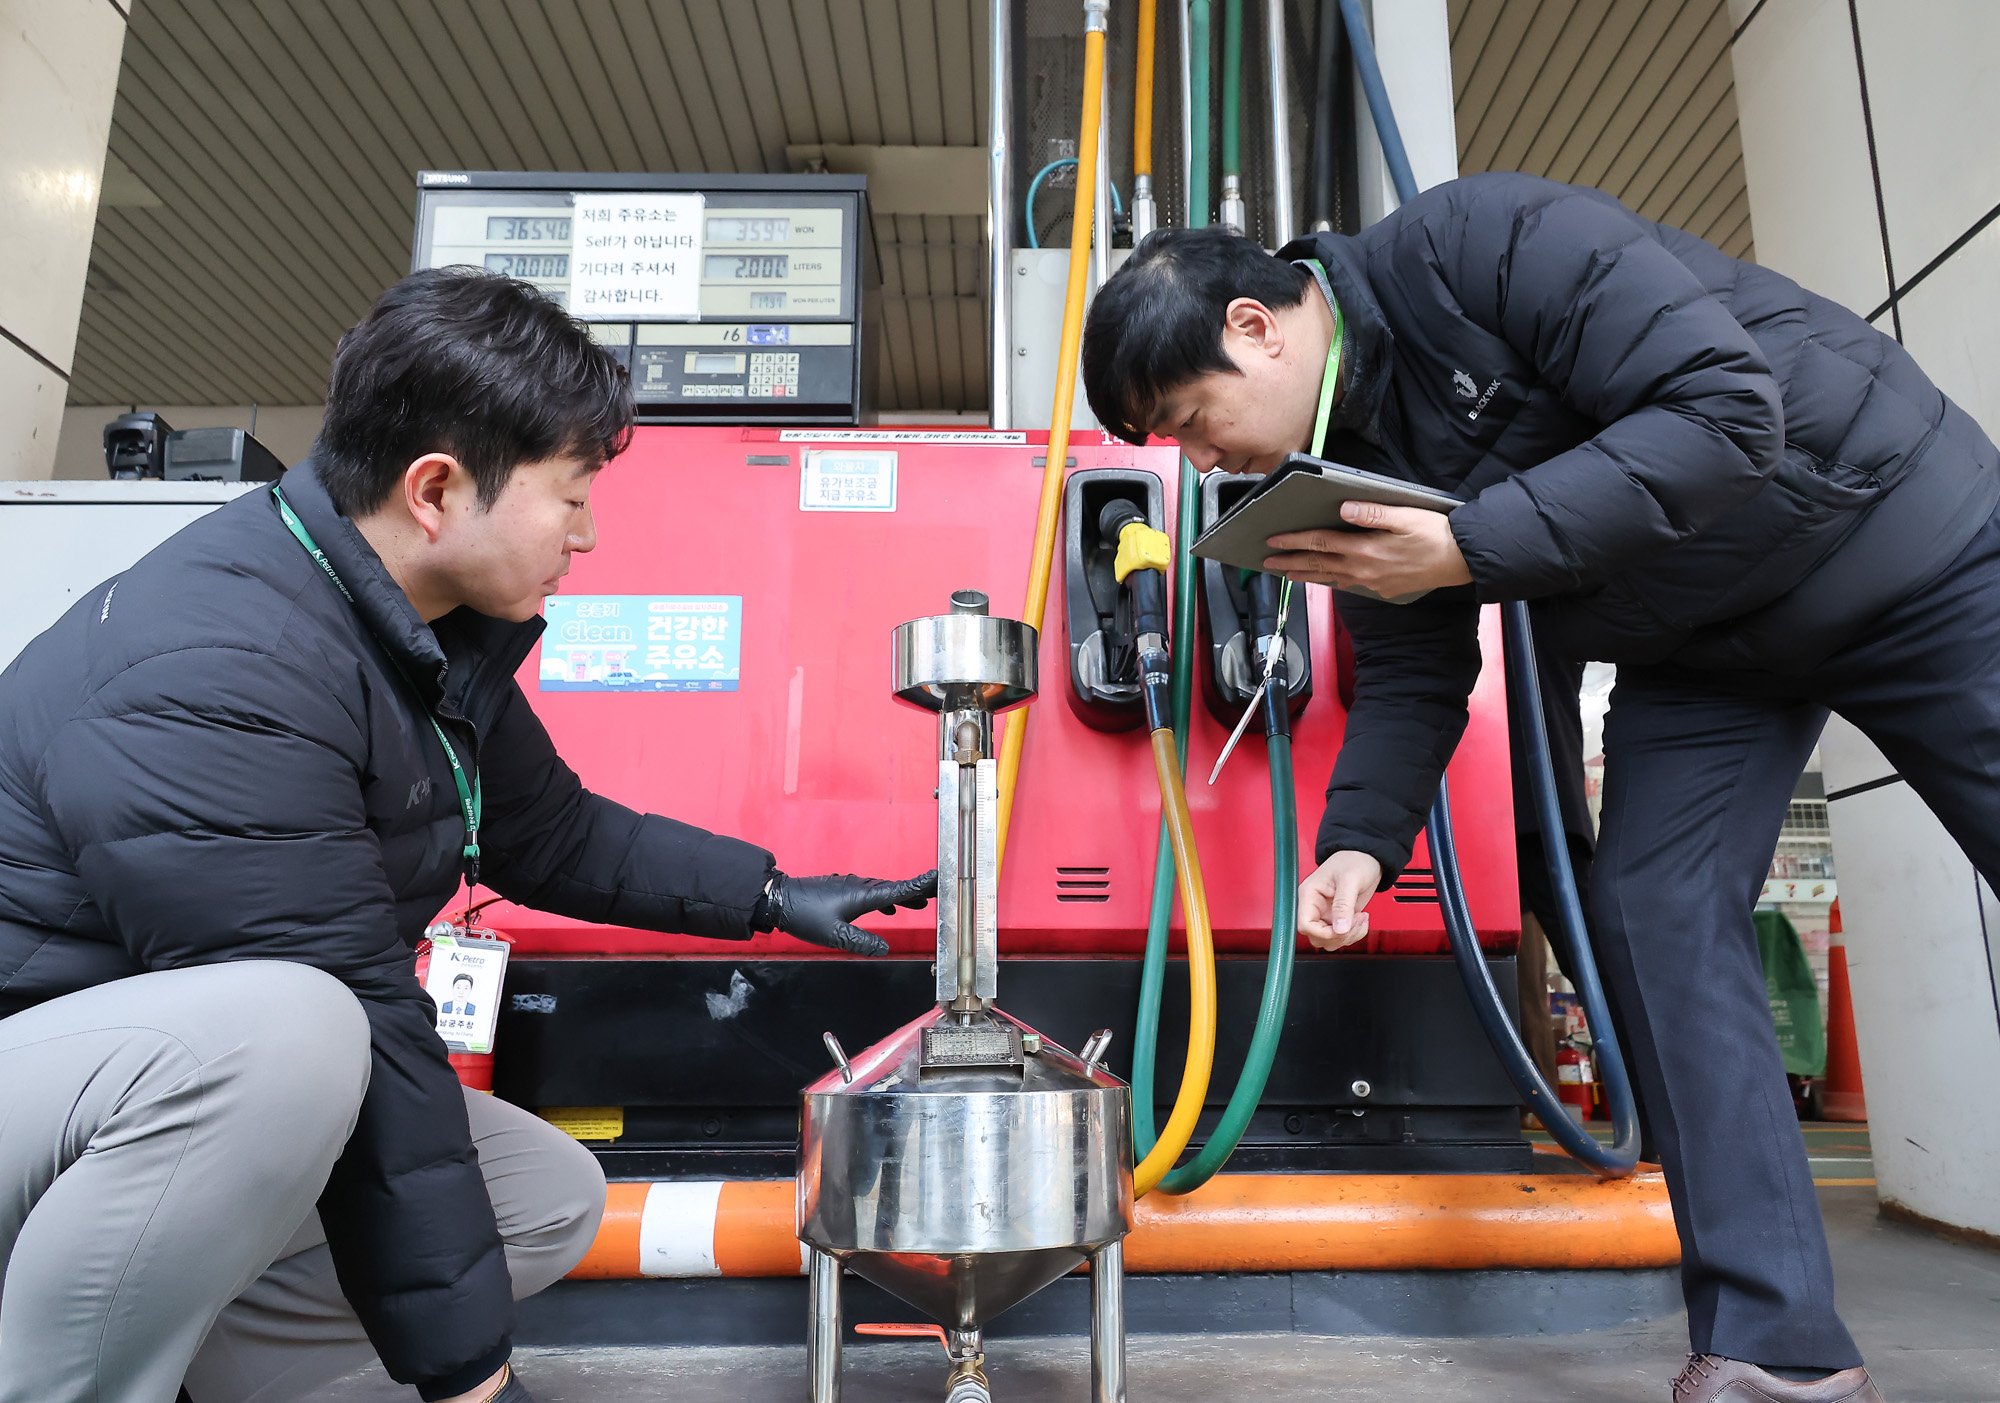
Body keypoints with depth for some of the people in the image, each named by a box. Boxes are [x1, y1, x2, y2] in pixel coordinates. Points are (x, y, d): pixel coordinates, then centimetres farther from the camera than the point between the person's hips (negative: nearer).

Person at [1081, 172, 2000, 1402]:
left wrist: (1468, 548, -36)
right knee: (1655, 913, -9)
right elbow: (1411, 676, 0)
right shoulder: (1348, 459, -4)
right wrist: (1360, 838, -14)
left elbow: (1723, 409, -32)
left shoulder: (1485, 242, -26)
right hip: (1703, 648, 6)